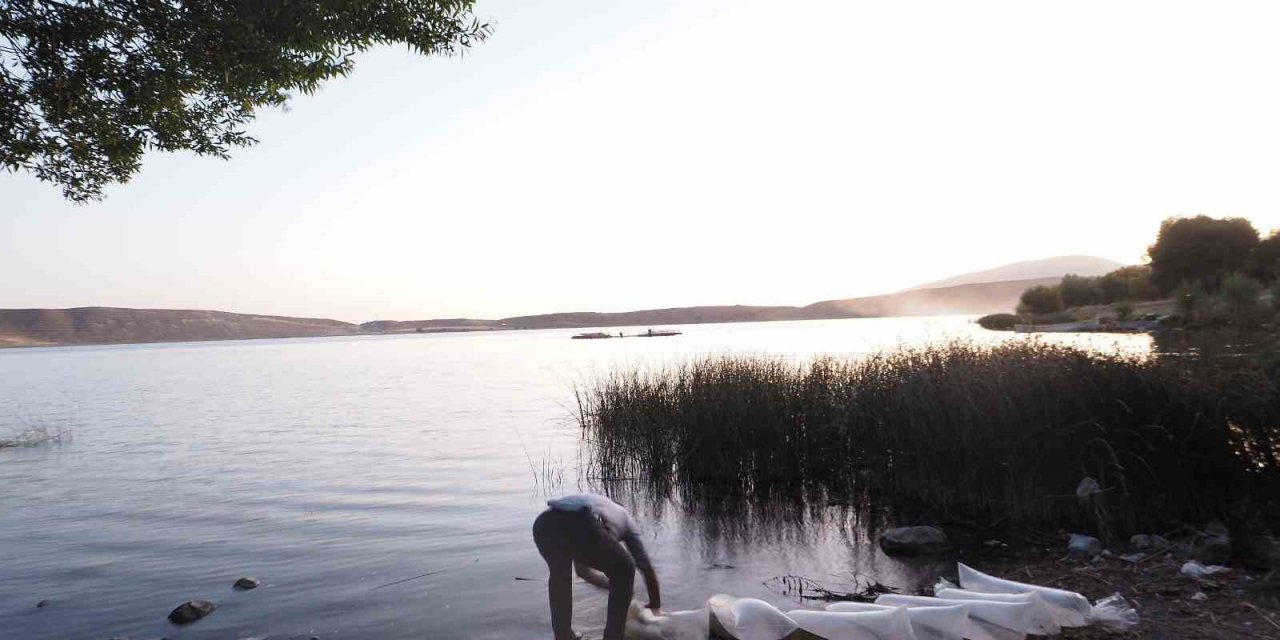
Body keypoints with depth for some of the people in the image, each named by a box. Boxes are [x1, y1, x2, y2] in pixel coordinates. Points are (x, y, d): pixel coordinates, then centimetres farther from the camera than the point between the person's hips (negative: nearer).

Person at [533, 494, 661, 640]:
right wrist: (655, 605, 55)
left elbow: (583, 570, 53)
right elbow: (647, 568, 41)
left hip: (544, 524, 5)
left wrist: (612, 585, 61)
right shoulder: (625, 519, 37)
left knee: (559, 573, 39)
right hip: (579, 527, -5)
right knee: (624, 571, 23)